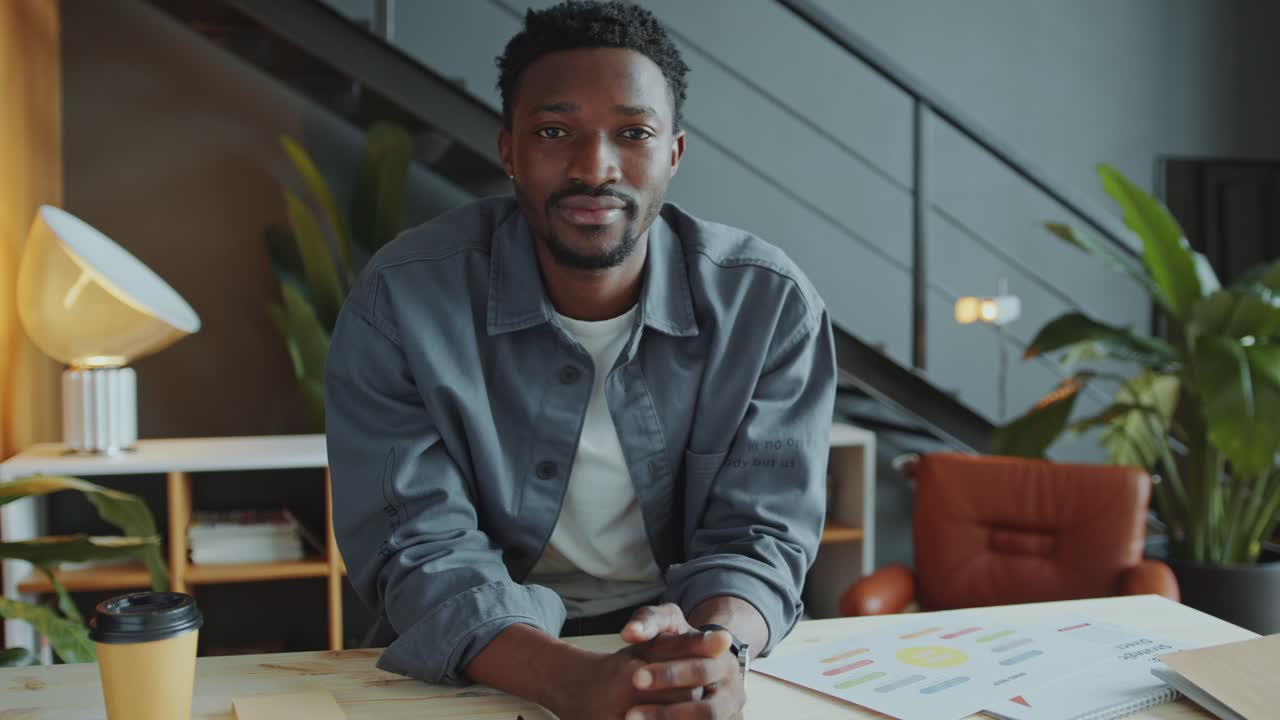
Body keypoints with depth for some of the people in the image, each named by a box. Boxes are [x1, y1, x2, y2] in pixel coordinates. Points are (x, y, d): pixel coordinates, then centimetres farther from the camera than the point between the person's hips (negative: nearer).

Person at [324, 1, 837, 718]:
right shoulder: (400, 304, -12)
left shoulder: (772, 305, -8)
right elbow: (421, 549, -15)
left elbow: (759, 532, -7)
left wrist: (716, 647, -29)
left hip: (685, 640, 2)